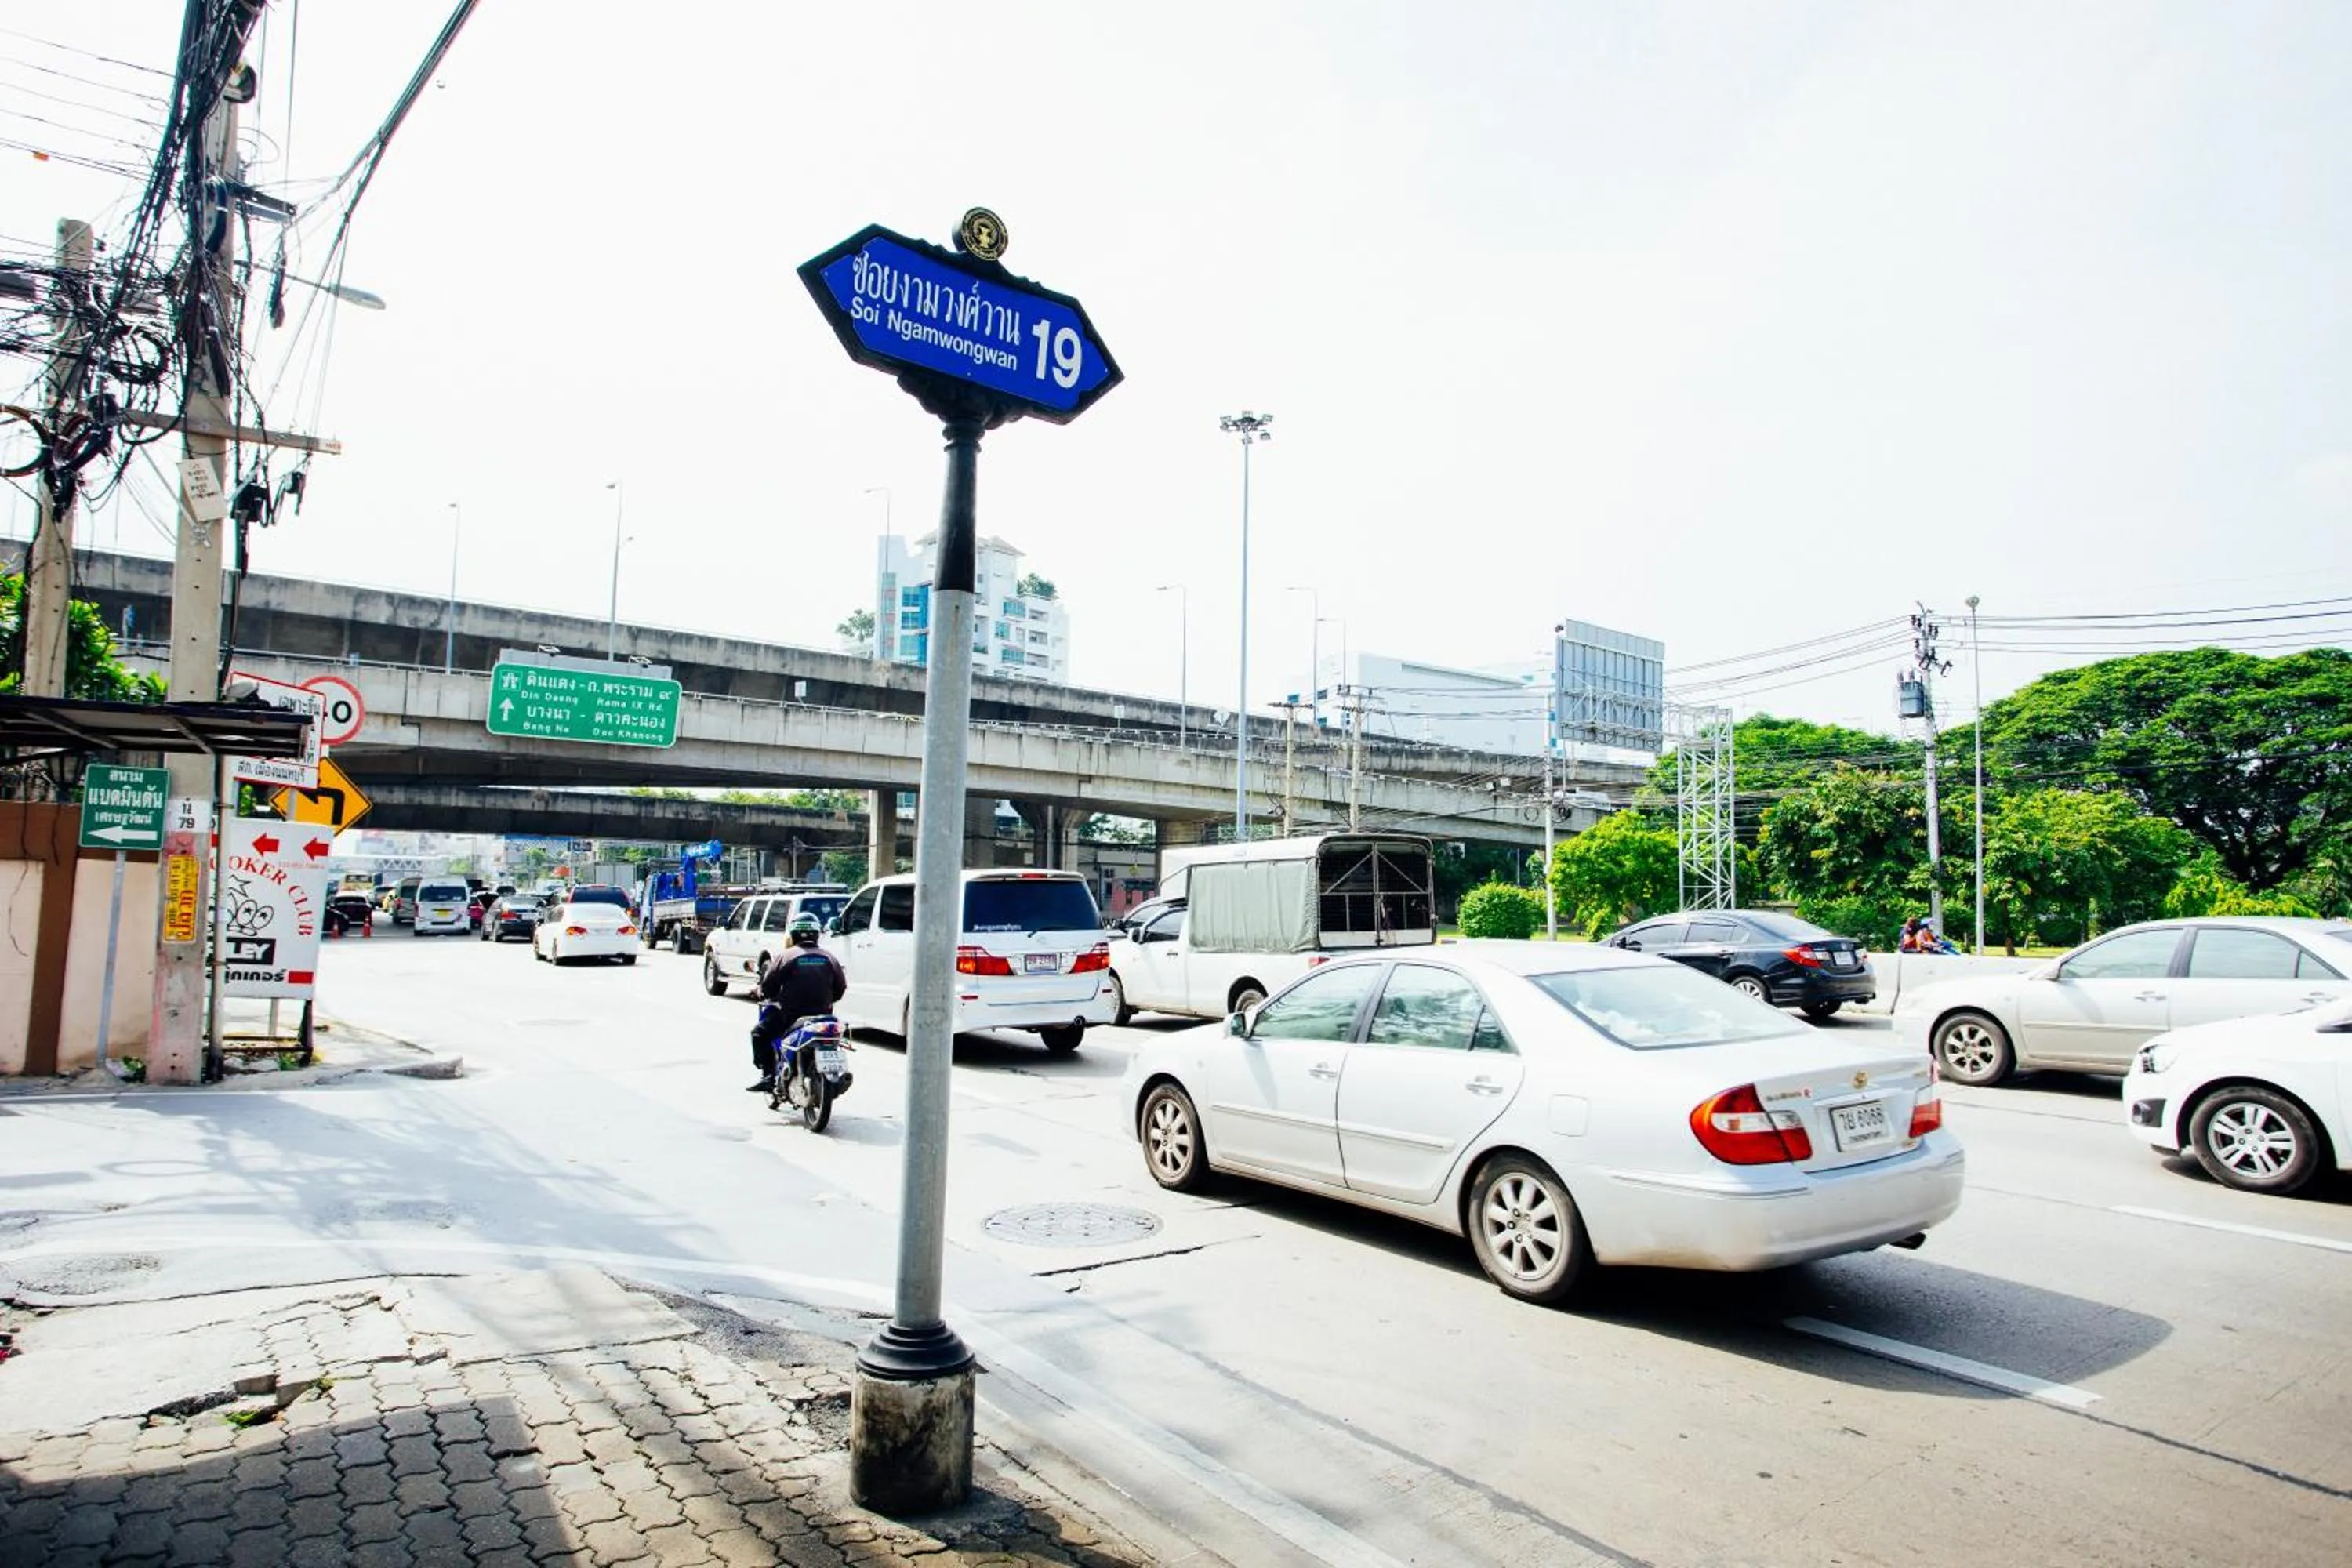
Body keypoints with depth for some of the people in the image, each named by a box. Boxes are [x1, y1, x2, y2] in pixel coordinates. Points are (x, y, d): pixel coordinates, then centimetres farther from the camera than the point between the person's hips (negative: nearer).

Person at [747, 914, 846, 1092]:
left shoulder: (786, 956, -5)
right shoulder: (829, 958, 7)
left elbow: (768, 986, -3)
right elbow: (841, 987, 11)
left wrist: (764, 995, 19)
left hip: (791, 1014, -4)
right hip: (823, 1015, 4)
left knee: (759, 1033, 13)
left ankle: (768, 1076, 0)